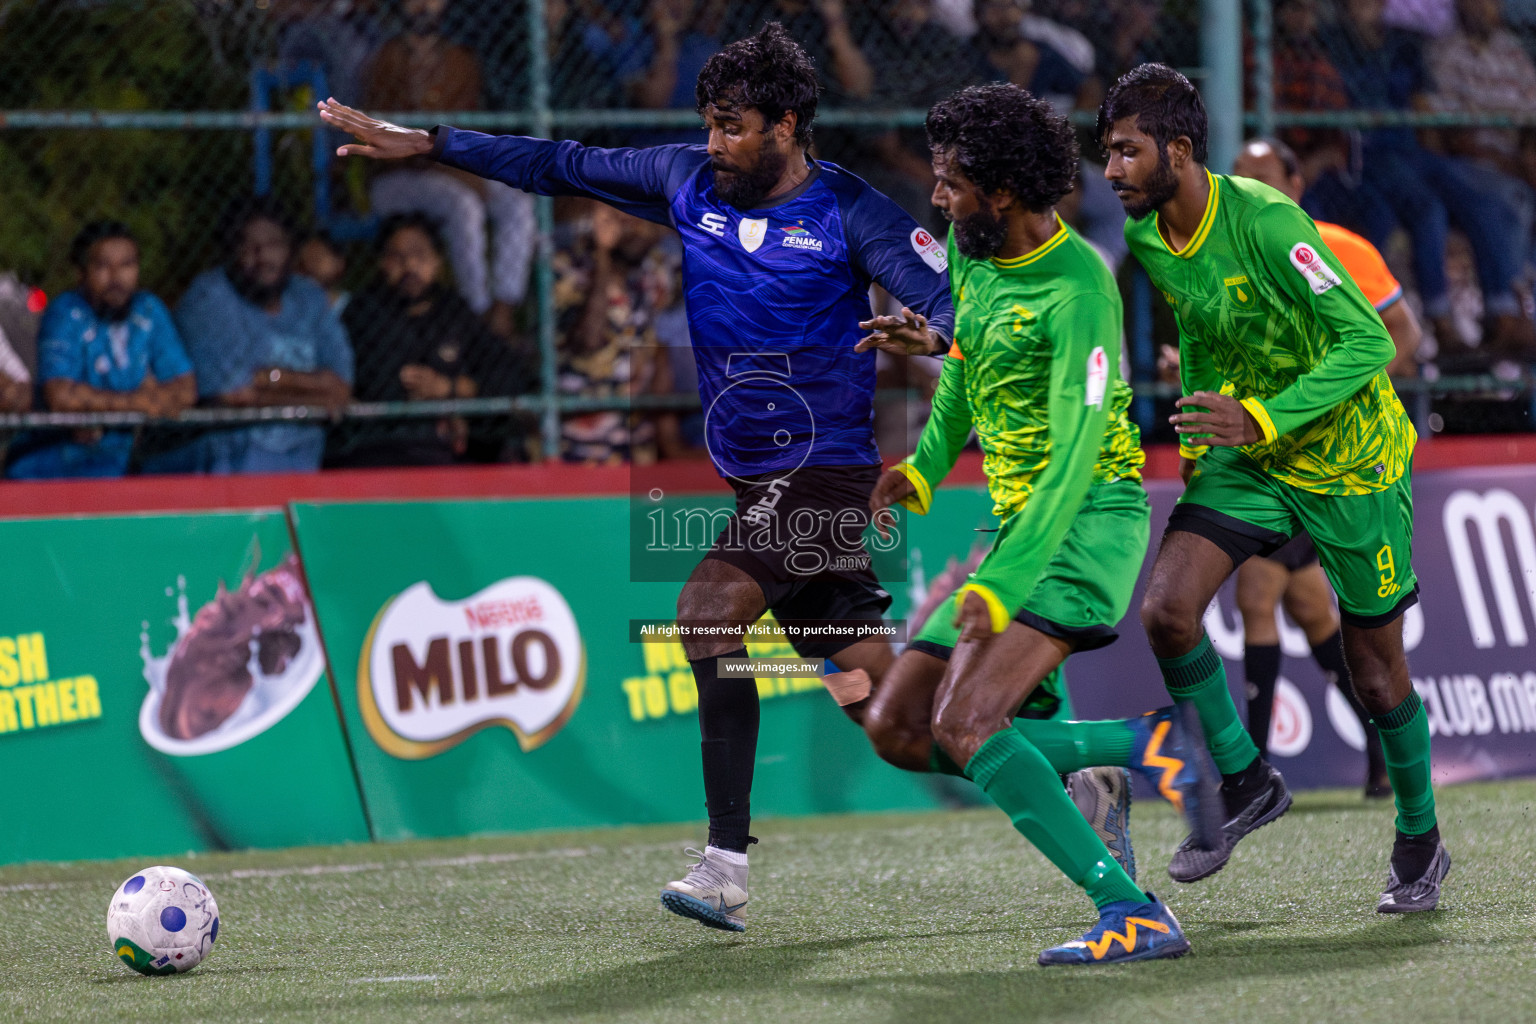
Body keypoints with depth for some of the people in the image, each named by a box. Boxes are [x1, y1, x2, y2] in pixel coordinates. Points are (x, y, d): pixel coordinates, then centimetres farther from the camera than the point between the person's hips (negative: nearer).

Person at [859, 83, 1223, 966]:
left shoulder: (1078, 288, -19)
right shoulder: (973, 249, 7)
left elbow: (1076, 459, -25)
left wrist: (998, 588, -32)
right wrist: (922, 469, 9)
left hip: (1089, 521, -9)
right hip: (1020, 526, 9)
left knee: (962, 724, -25)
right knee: (895, 728, 3)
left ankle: (1137, 916, -25)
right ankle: (1141, 745, 6)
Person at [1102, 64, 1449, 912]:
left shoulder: (1264, 222, -26)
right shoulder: (1147, 240, -5)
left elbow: (1368, 342, -27)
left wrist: (1261, 419, -35)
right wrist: (1199, 437, 3)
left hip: (1351, 459, -6)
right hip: (1248, 457, 6)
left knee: (1375, 668, 4)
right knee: (1166, 611, -15)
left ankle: (1420, 840, 27)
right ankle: (1245, 784, 5)